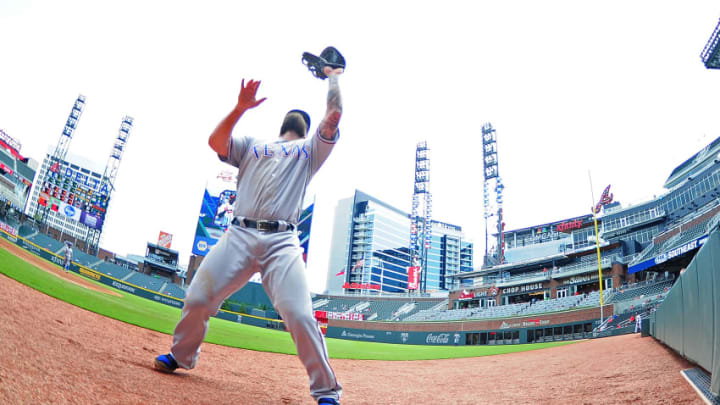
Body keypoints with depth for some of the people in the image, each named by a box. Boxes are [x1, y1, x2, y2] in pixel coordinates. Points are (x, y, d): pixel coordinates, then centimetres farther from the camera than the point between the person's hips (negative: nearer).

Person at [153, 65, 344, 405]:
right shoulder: (252, 146, 27)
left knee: (300, 315, -18)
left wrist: (333, 77, 21)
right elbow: (215, 141, 11)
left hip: (282, 242, -2)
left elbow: (333, 116, 8)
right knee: (197, 298, -4)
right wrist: (240, 108, 3)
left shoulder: (309, 150, 22)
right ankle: (181, 356, 26)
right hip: (239, 236, 3)